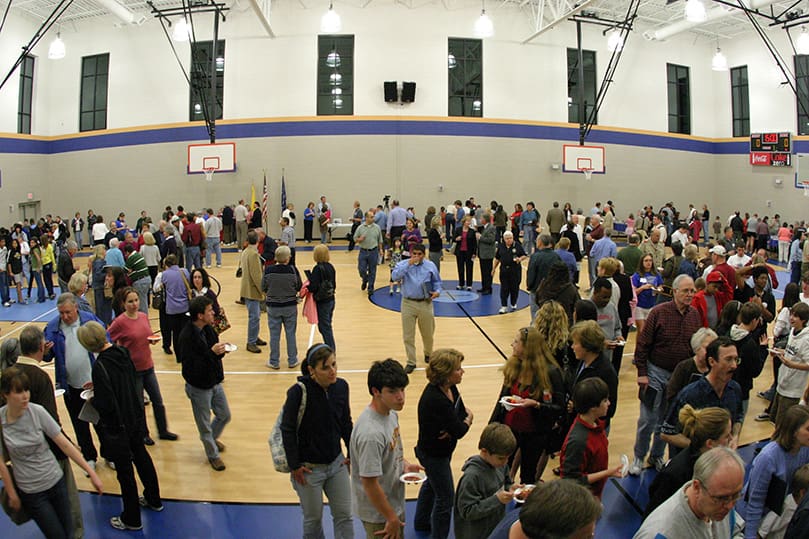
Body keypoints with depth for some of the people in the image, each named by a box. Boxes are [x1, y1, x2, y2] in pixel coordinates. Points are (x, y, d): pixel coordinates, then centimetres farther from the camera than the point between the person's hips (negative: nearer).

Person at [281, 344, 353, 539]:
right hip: (309, 468, -4)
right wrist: (294, 466, -11)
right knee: (313, 519, 15)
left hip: (337, 463, 4)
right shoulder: (298, 391, -23)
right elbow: (287, 430, -15)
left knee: (344, 515, 13)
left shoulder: (341, 386, -7)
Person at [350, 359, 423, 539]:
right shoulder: (371, 432, -34)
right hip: (378, 513, -8)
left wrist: (403, 464, -5)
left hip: (395, 503, 8)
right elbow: (369, 483, -27)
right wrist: (392, 518, -17)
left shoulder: (391, 413, -5)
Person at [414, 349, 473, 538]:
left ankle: (421, 523, 53)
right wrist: (468, 418, -9)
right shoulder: (435, 400, -37)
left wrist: (452, 429, -24)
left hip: (442, 450, 10)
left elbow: (462, 412, -4)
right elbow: (460, 431, -30)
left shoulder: (450, 388, -10)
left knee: (432, 484, 29)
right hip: (433, 455, -10)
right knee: (445, 496, 7)